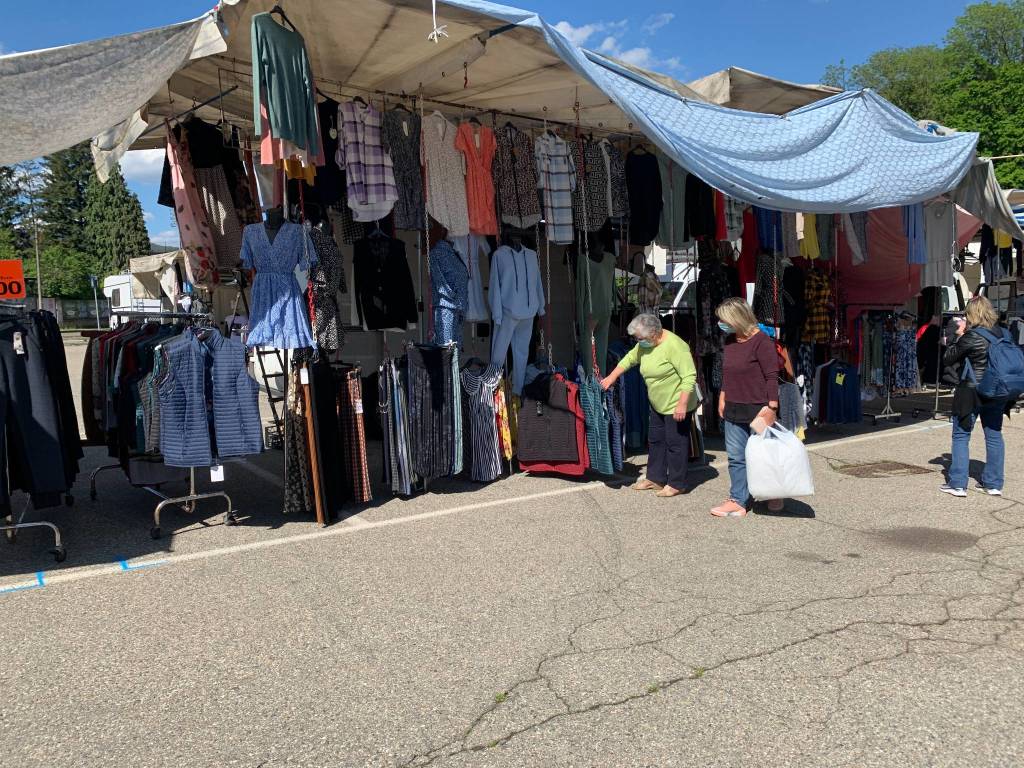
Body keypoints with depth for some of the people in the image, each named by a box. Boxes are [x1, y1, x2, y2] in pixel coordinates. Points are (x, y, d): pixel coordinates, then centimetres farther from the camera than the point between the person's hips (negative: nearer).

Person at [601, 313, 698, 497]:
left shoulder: (674, 345, -25)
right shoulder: (644, 345, 1)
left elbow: (689, 376, -25)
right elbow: (629, 359, 18)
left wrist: (682, 404, -27)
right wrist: (612, 377, 11)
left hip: (677, 406, -9)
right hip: (657, 405, 9)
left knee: (675, 443, 0)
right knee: (655, 441, 16)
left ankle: (677, 484, 12)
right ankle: (655, 478, 28)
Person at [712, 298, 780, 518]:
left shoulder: (761, 341, -14)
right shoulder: (730, 341, 11)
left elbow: (772, 376, -16)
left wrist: (771, 407, -19)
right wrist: (723, 397, 17)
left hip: (758, 409, -7)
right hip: (734, 409, 7)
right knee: (736, 457, 5)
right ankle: (738, 501, 10)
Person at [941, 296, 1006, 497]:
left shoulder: (970, 337, -16)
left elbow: (947, 360, -8)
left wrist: (956, 335, 0)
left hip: (971, 392, -6)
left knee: (961, 436, 4)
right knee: (994, 435, 13)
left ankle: (957, 484, 3)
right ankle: (993, 483, 20)